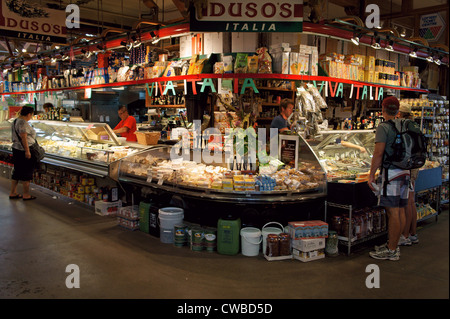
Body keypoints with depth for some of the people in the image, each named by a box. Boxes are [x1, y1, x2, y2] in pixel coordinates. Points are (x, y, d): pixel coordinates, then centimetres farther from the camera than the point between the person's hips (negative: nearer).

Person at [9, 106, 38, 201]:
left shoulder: (15, 121, 13)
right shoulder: (23, 122, -17)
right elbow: (23, 137, -22)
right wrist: (27, 151, -22)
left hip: (16, 149, 10)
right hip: (24, 150, -10)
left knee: (17, 171, 15)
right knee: (27, 172, 0)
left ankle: (13, 193, 20)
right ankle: (26, 195, 7)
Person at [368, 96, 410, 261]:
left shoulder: (383, 127, -9)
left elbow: (378, 153, -15)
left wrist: (371, 175, -11)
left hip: (391, 173, -8)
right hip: (405, 172, 8)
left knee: (393, 212, -6)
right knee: (400, 210, 11)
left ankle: (391, 251, 0)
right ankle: (393, 245, 22)